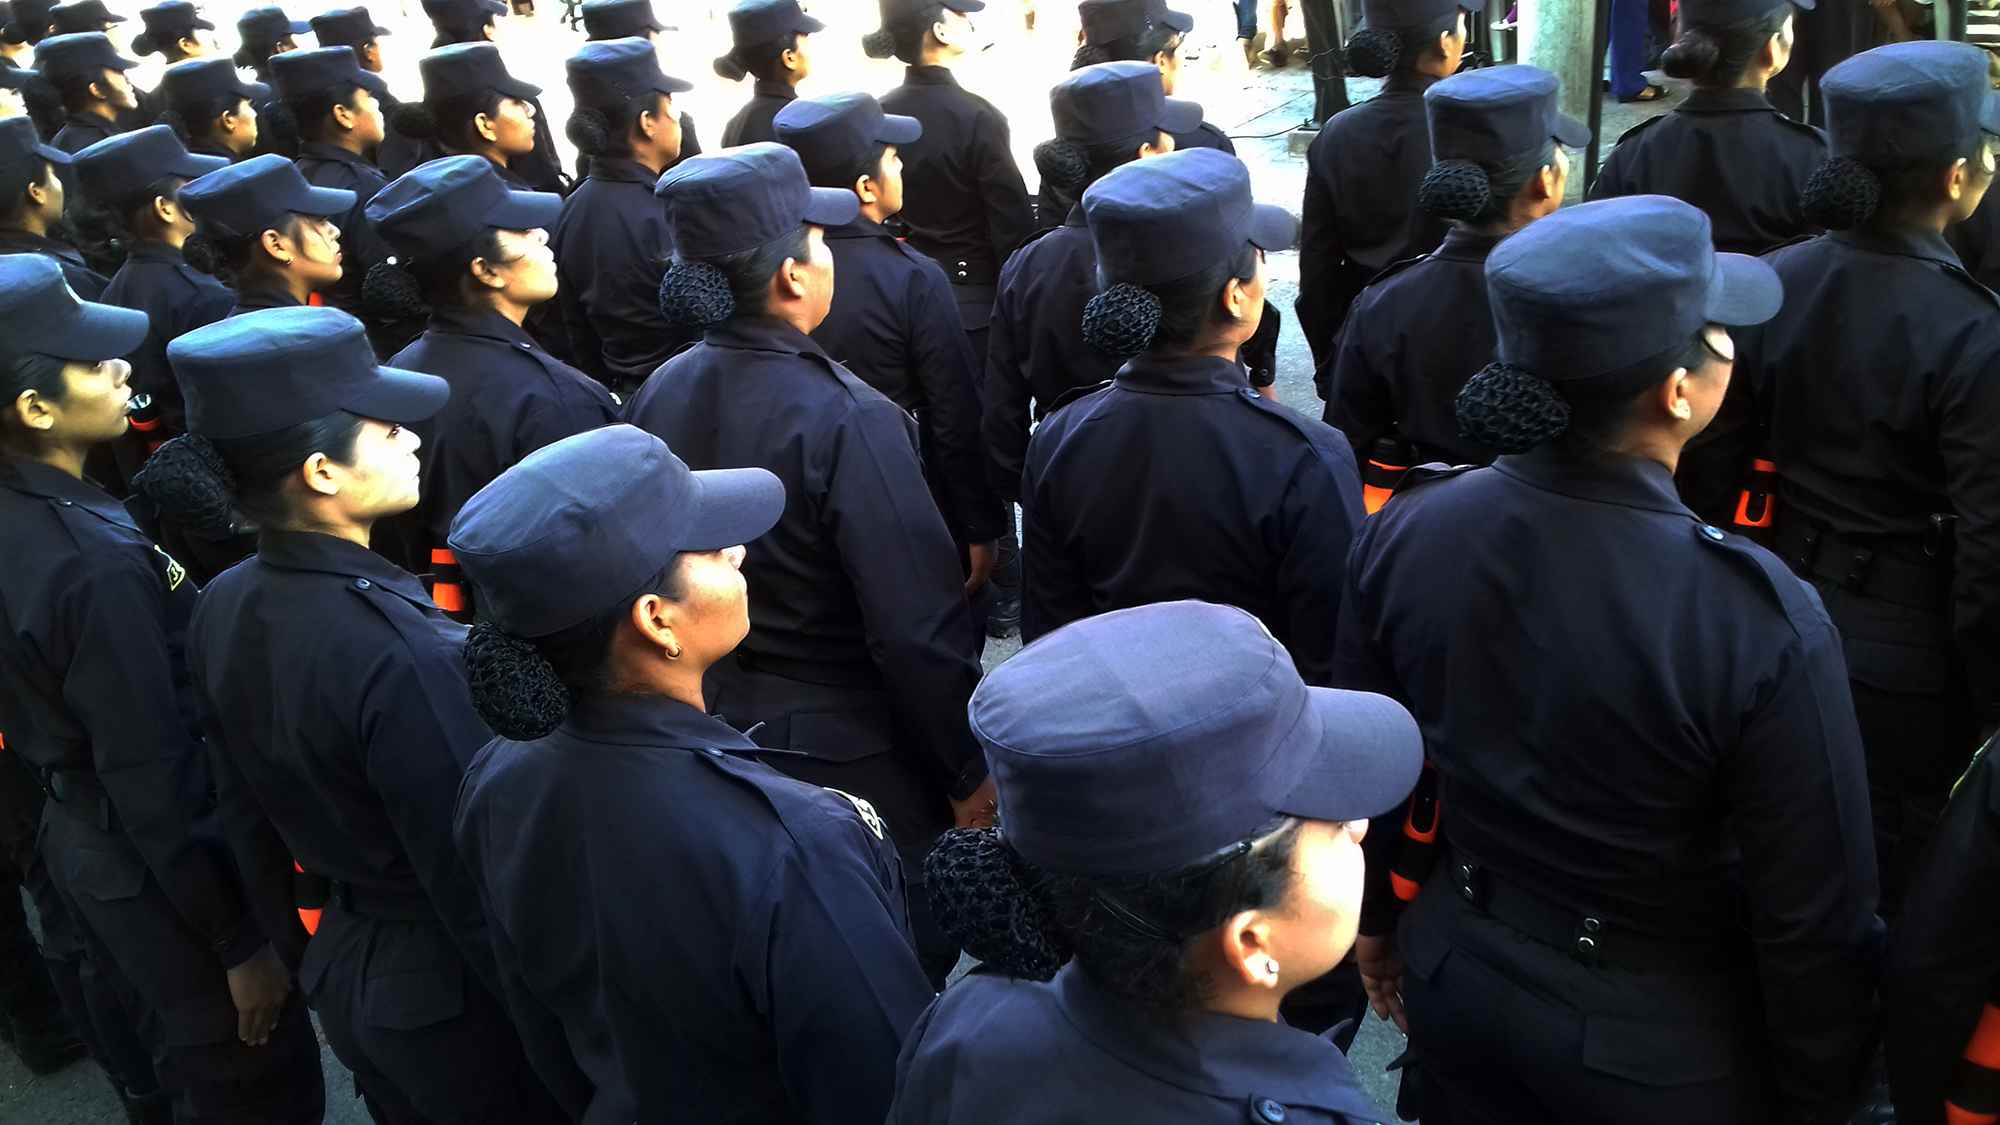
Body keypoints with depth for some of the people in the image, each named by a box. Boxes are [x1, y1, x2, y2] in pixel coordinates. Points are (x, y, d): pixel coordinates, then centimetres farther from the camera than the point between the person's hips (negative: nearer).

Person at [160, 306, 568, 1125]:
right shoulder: (400, 651, -32)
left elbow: (242, 813, 6)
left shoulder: (222, 607, -6)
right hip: (454, 992, -7)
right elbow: (476, 875, -26)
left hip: (343, 966, 7)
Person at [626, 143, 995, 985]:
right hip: (850, 760, -7)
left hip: (709, 742, 7)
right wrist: (968, 773, -10)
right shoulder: (846, 420, -26)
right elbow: (918, 629, -23)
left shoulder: (658, 395, -5)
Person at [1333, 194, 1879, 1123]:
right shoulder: (1764, 625, -30)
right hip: (1657, 1046, -3)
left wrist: (1376, 922, 15)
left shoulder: (1401, 531, -17)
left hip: (1456, 984, 3)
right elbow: (1815, 920, -19)